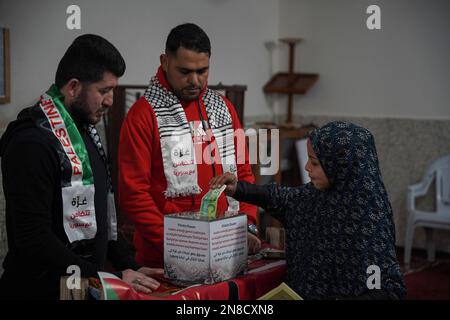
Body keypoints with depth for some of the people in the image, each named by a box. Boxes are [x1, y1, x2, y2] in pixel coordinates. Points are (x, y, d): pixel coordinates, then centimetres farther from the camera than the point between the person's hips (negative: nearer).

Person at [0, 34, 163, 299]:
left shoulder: (86, 132, 9)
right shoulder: (32, 143, -19)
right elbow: (34, 240, -24)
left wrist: (130, 266, 5)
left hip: (91, 286, 8)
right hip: (43, 289, -8)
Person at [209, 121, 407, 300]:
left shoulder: (368, 219, -22)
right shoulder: (319, 192, 0)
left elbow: (391, 288, -21)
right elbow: (283, 198, 19)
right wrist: (238, 189, 9)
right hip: (303, 292, 7)